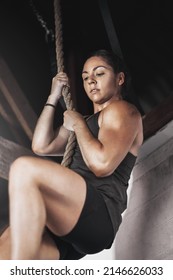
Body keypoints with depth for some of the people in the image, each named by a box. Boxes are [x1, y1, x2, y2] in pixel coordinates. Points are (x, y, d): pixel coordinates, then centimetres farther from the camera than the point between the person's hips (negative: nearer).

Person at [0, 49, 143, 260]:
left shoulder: (122, 110, 8)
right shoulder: (84, 123, 33)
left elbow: (102, 164, -10)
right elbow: (41, 146, 23)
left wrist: (78, 125, 5)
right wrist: (53, 97, 27)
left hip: (99, 214, -8)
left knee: (24, 168, -31)